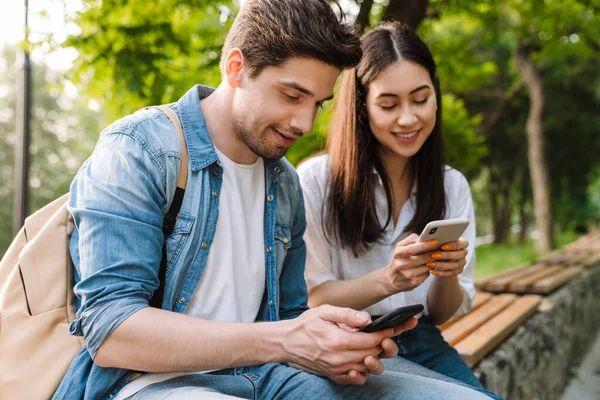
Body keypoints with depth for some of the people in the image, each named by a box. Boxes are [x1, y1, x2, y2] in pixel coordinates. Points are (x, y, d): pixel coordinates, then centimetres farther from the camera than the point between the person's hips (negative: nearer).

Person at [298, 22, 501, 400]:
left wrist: (447, 276, -17)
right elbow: (310, 299, -7)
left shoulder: (452, 185, 4)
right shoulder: (316, 179, -10)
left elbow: (443, 315, 7)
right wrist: (387, 281, -25)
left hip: (421, 343, 4)